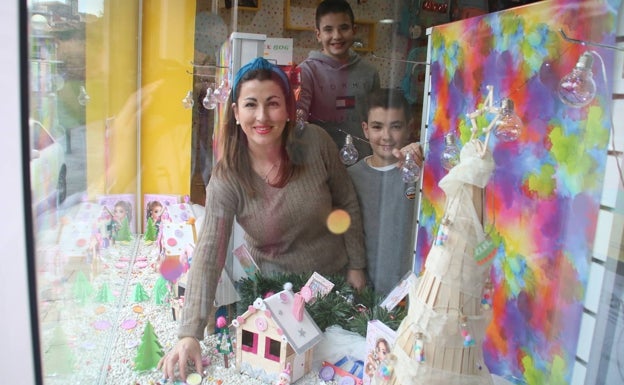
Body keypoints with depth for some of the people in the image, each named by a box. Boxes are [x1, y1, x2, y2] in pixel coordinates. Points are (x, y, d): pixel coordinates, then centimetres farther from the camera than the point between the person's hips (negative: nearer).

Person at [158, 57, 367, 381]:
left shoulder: (316, 142, -19)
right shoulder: (228, 178, -21)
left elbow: (347, 204, -6)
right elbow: (208, 256, -26)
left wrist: (356, 265, -3)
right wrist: (190, 333, -35)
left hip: (334, 278, 1)